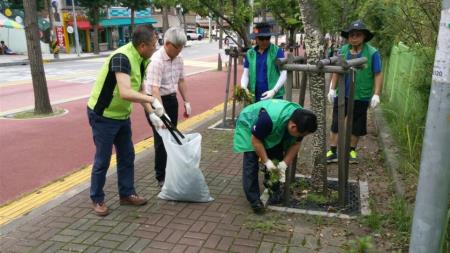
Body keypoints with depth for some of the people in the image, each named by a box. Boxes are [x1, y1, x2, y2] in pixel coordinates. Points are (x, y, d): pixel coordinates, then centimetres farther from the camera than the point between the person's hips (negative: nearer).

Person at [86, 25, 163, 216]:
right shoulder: (122, 57, -27)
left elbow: (139, 91, 9)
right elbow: (125, 93, -39)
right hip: (103, 115, -9)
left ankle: (127, 194, 28)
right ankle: (97, 200, 20)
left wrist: (152, 114, 3)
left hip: (122, 115, 9)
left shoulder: (141, 60, 2)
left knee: (127, 156, 14)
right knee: (102, 160, 3)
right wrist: (153, 100, -31)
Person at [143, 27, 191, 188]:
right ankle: (161, 177, 10)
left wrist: (186, 102, 10)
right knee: (162, 139, -4)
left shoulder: (178, 59, 0)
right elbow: (154, 89, -31)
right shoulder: (156, 61, -24)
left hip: (172, 99, 7)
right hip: (156, 101, -7)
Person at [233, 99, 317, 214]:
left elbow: (295, 144, -11)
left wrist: (284, 163, -20)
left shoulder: (300, 121, -24)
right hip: (249, 125, -6)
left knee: (276, 160, -2)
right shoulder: (269, 119, -45)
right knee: (251, 164, -13)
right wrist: (266, 161, -28)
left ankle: (275, 190, 15)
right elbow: (256, 140, -30)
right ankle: (254, 200, -8)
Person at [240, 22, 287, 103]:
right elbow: (245, 74, 7)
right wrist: (243, 87, -14)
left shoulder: (277, 51, -1)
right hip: (255, 98, 3)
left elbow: (283, 74, -5)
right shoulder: (250, 53, 8)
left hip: (275, 97, -3)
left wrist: (274, 91, -17)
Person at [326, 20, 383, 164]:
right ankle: (333, 151, 14)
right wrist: (332, 89, 6)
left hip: (361, 96, -2)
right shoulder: (343, 51, 2)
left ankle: (351, 151, 28)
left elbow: (378, 75, -6)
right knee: (336, 123, 5)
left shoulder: (372, 53, -8)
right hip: (342, 94, 2)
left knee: (357, 126, 11)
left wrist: (376, 94, -11)